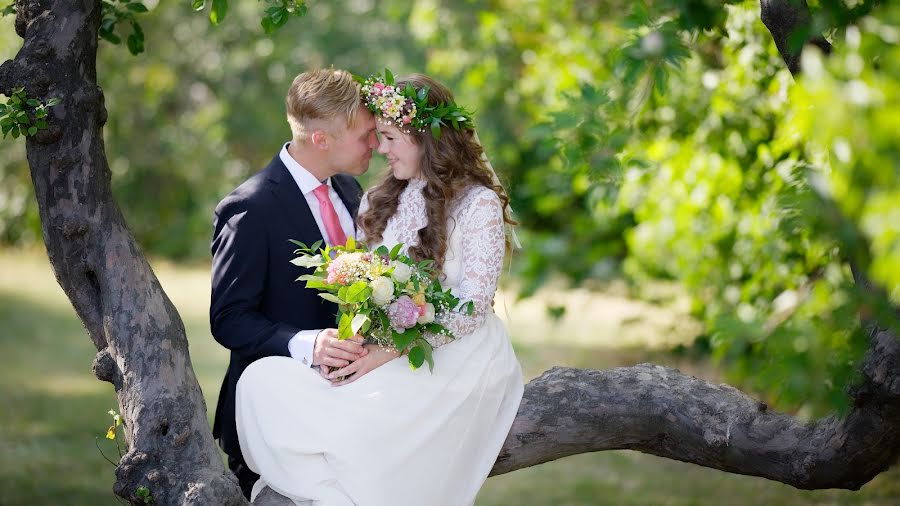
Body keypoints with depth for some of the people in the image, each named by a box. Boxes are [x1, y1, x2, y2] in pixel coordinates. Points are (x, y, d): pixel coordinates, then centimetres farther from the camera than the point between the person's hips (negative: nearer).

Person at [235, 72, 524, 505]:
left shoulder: (478, 204, -4)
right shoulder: (379, 202, 17)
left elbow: (471, 306, -11)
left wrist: (388, 353, -18)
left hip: (453, 360, -6)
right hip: (383, 353, 7)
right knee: (261, 380, -19)